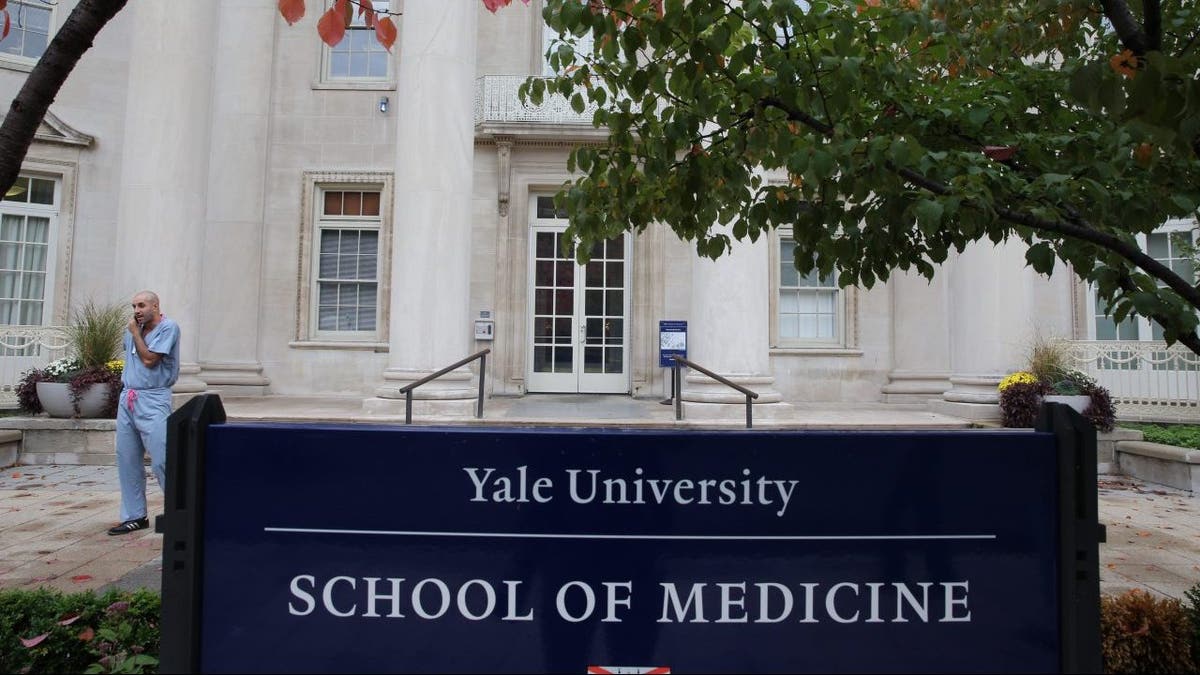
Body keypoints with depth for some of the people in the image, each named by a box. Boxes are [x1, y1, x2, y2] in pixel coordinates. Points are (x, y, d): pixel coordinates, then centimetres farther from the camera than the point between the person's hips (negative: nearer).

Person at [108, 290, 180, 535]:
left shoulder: (168, 328, -8)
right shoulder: (134, 330, 14)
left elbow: (149, 359, -13)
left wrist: (136, 333, -4)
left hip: (152, 400, -7)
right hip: (127, 399, 8)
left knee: (161, 461, -11)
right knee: (127, 460, 8)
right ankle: (134, 516, 17)